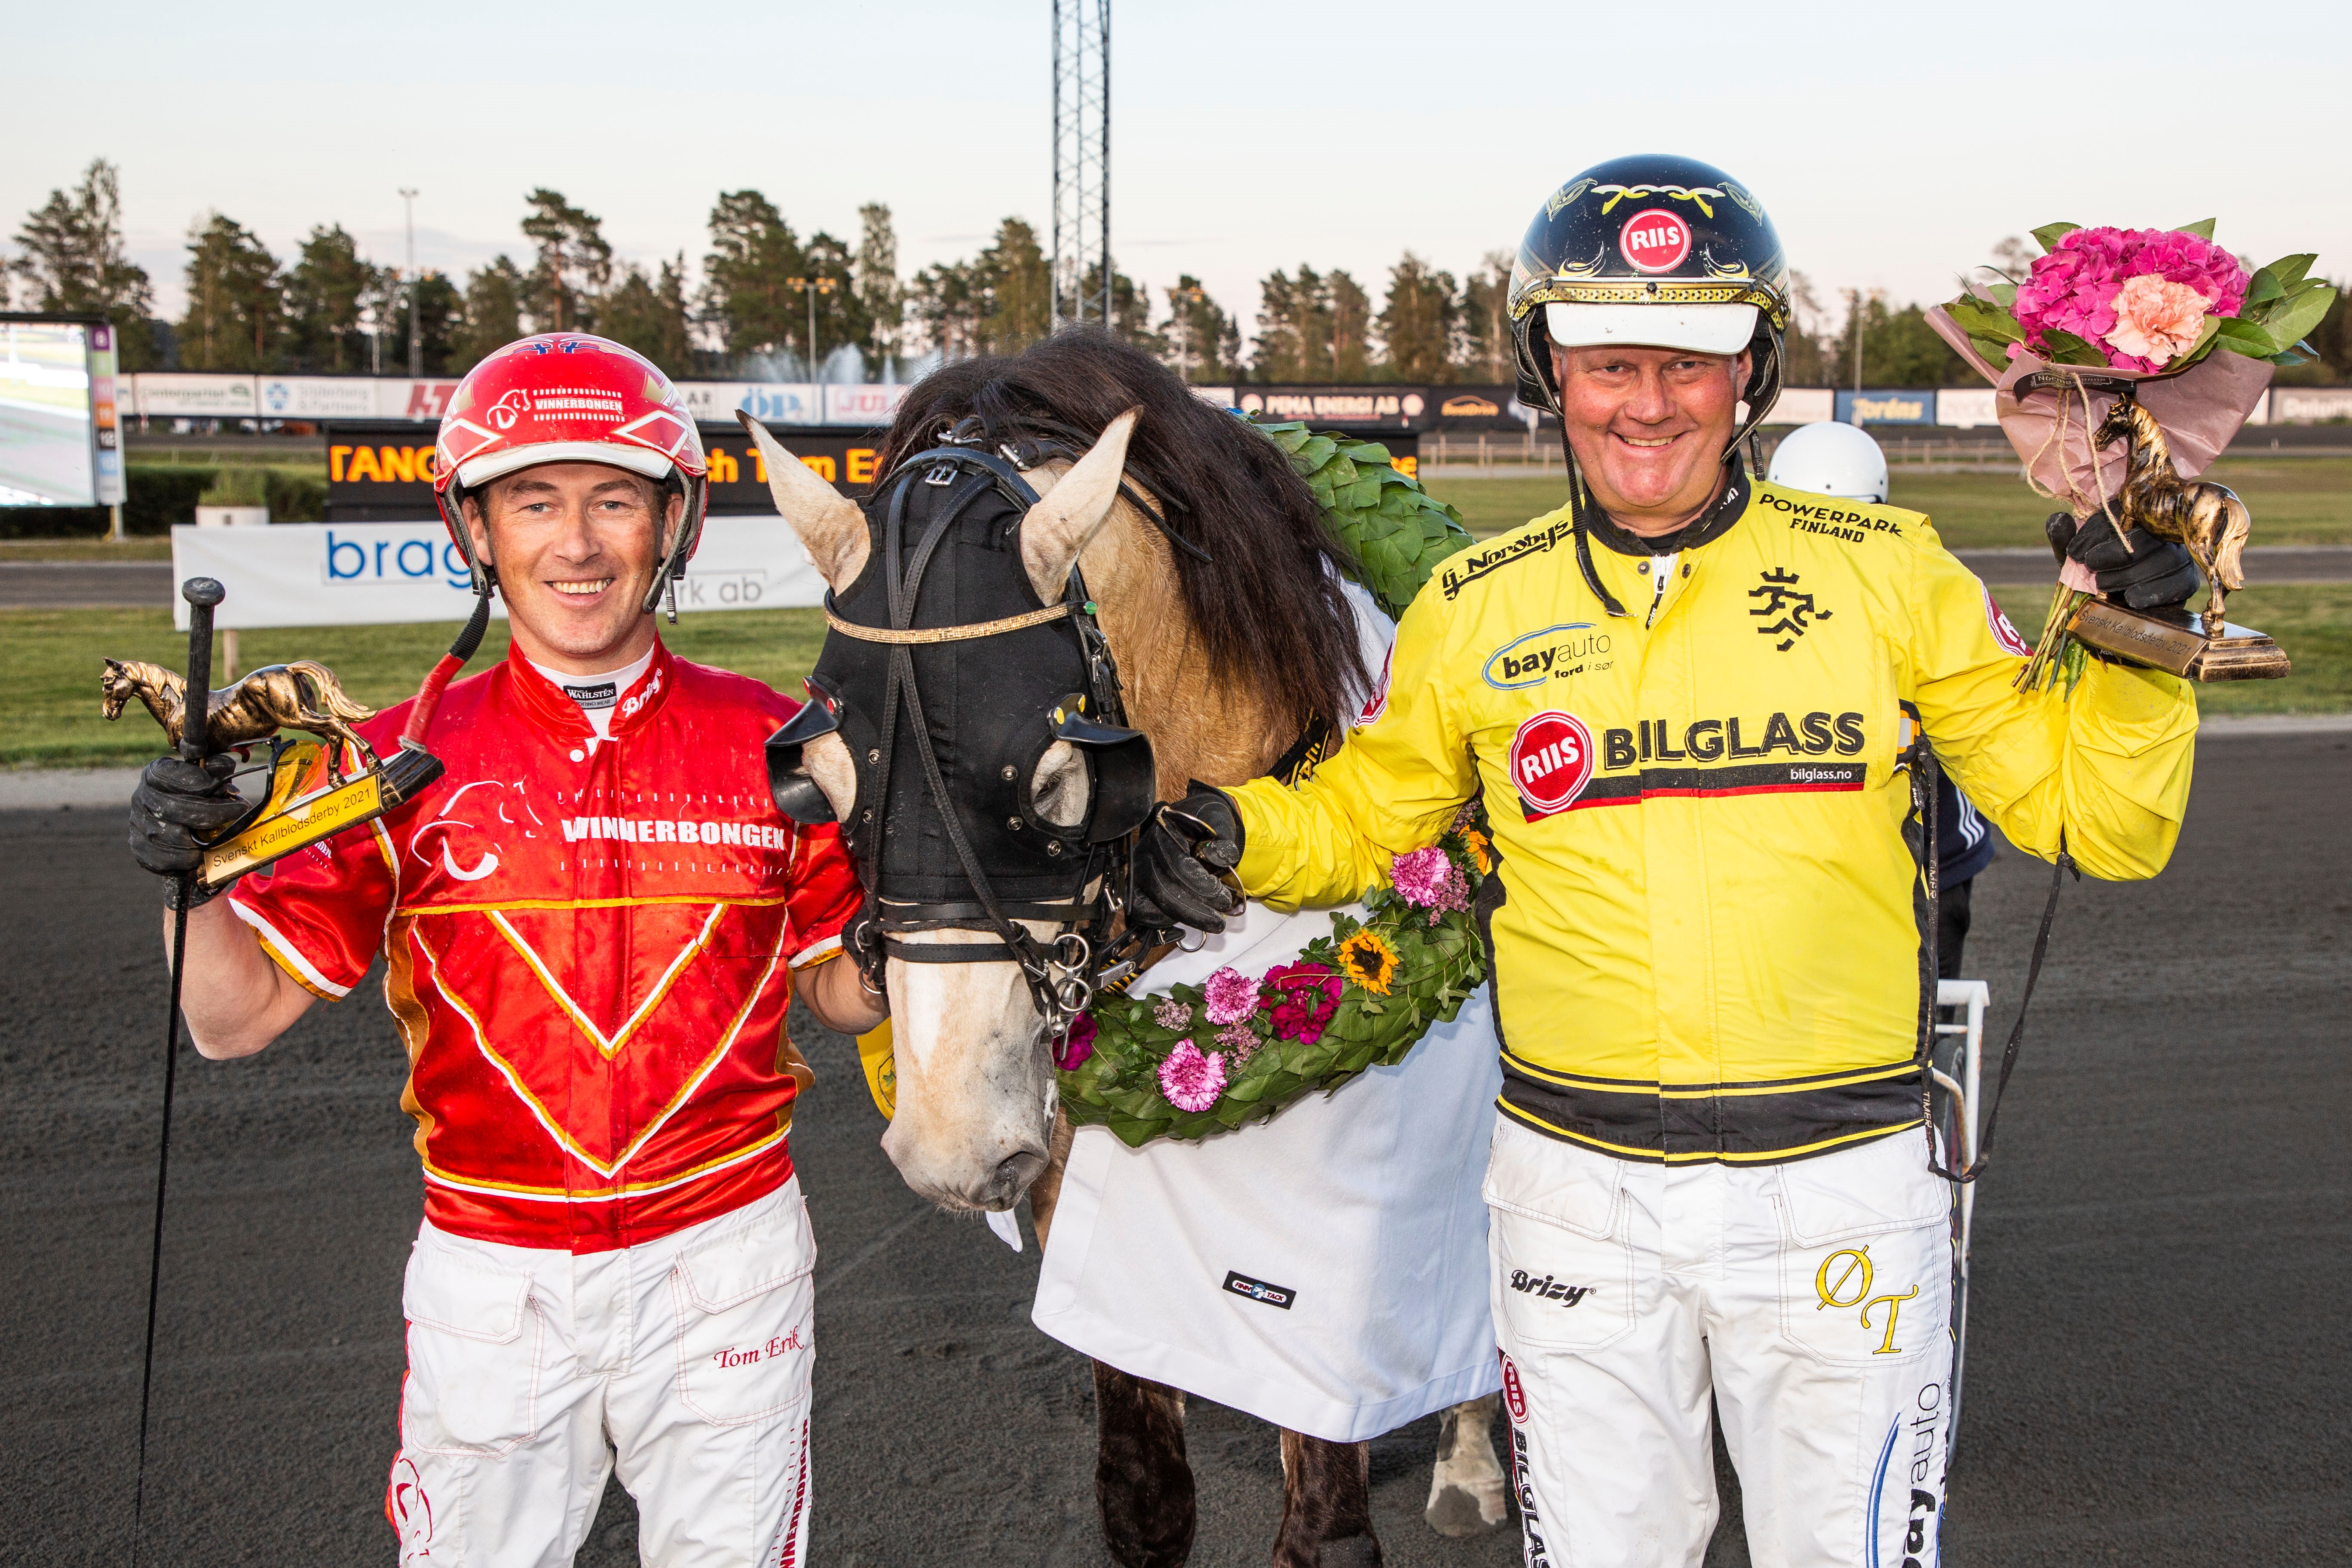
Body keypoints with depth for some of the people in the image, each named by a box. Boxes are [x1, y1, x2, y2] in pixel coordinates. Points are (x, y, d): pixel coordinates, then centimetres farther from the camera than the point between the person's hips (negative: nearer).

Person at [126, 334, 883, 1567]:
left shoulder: (772, 746, -4)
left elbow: (847, 996, 4)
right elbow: (237, 1017, -3)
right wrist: (191, 873, -20)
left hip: (724, 1255, 0)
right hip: (492, 1271, 0)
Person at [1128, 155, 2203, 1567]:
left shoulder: (1886, 574, -3)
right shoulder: (1478, 611, 0)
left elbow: (2087, 814, 3)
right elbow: (1363, 817, 13)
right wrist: (1233, 838, -6)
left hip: (1841, 1187, -1)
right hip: (1577, 1187, 1)